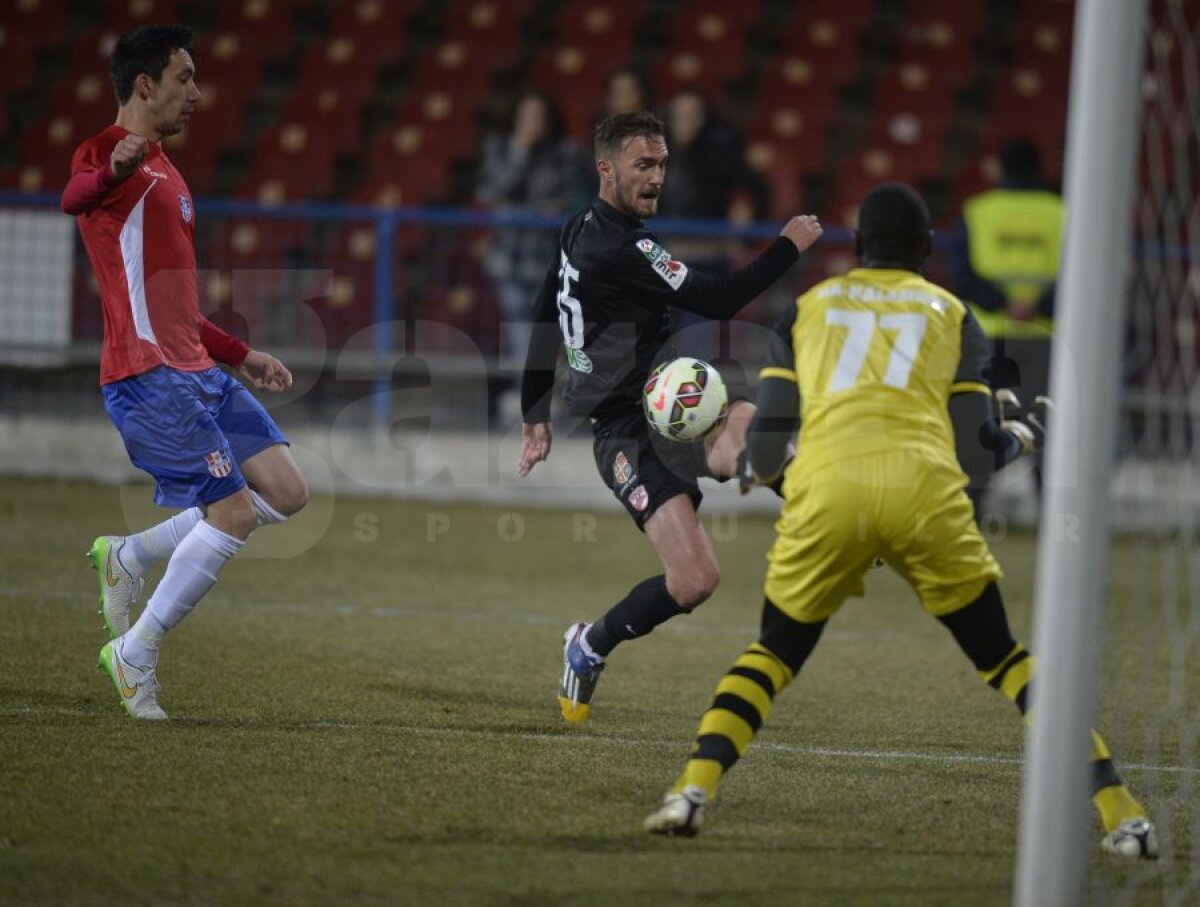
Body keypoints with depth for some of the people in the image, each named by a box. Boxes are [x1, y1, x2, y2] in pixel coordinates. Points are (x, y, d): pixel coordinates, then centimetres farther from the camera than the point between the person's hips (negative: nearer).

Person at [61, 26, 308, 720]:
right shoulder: (111, 155, -7)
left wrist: (242, 355, 31)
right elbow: (74, 198, -34)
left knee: (286, 492, 1)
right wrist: (111, 172, -56)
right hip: (149, 376, -9)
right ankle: (136, 654, 1)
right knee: (234, 513, -12)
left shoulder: (162, 173, 23)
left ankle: (130, 557, 12)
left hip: (197, 371, 9)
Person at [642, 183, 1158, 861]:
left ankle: (694, 792, -4)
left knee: (772, 654, 18)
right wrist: (1027, 435, 33)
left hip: (826, 490, 0)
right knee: (1005, 659, 12)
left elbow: (764, 455, 17)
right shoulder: (954, 315, 21)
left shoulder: (808, 308, 24)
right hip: (923, 488, 0)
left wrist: (757, 468, 41)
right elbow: (974, 445, 12)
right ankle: (1119, 813, 5)